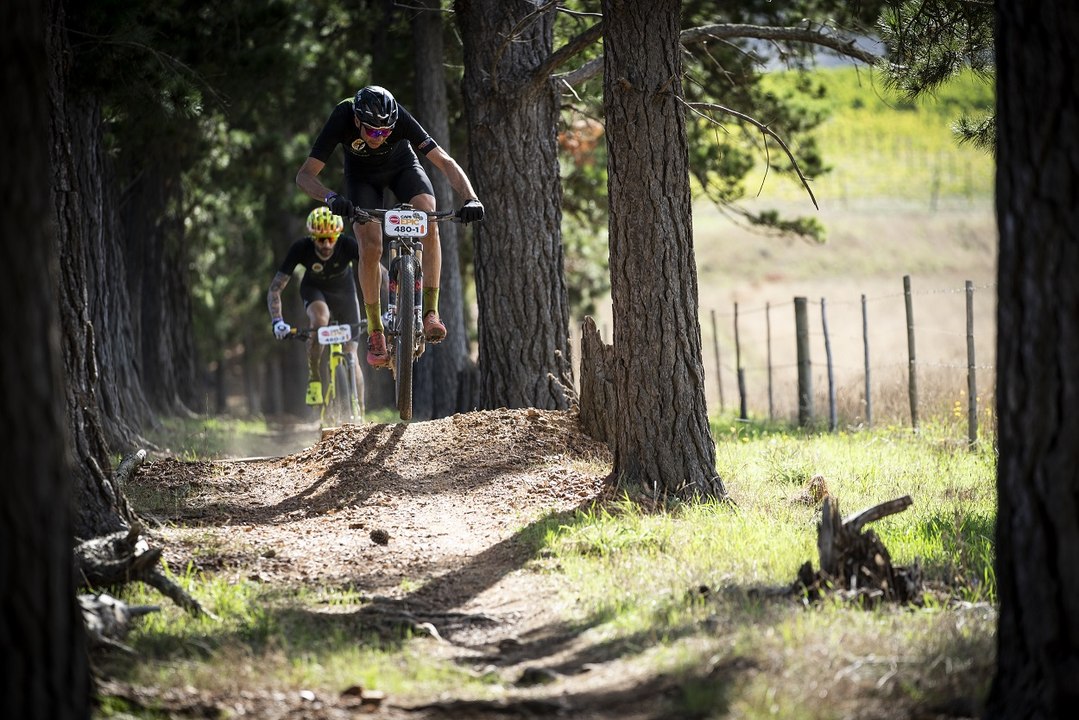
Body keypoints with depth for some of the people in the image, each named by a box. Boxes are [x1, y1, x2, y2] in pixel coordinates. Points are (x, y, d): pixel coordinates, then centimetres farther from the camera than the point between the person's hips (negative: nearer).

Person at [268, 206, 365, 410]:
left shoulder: (349, 246, -33)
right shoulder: (300, 248, -32)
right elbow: (275, 288, -29)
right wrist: (277, 321, -44)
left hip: (344, 292, 1)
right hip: (314, 289, -1)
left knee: (350, 356, -6)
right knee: (320, 319, -36)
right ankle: (314, 380, -21)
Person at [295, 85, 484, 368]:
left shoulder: (400, 119, -36)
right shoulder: (341, 120, -36)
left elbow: (445, 161, -37)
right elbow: (305, 174, -37)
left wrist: (471, 198, -53)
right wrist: (331, 197, -58)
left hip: (402, 166, 0)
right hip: (362, 175, 0)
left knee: (429, 224, -26)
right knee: (370, 247, -20)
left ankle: (430, 312, -17)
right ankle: (375, 331, -6)